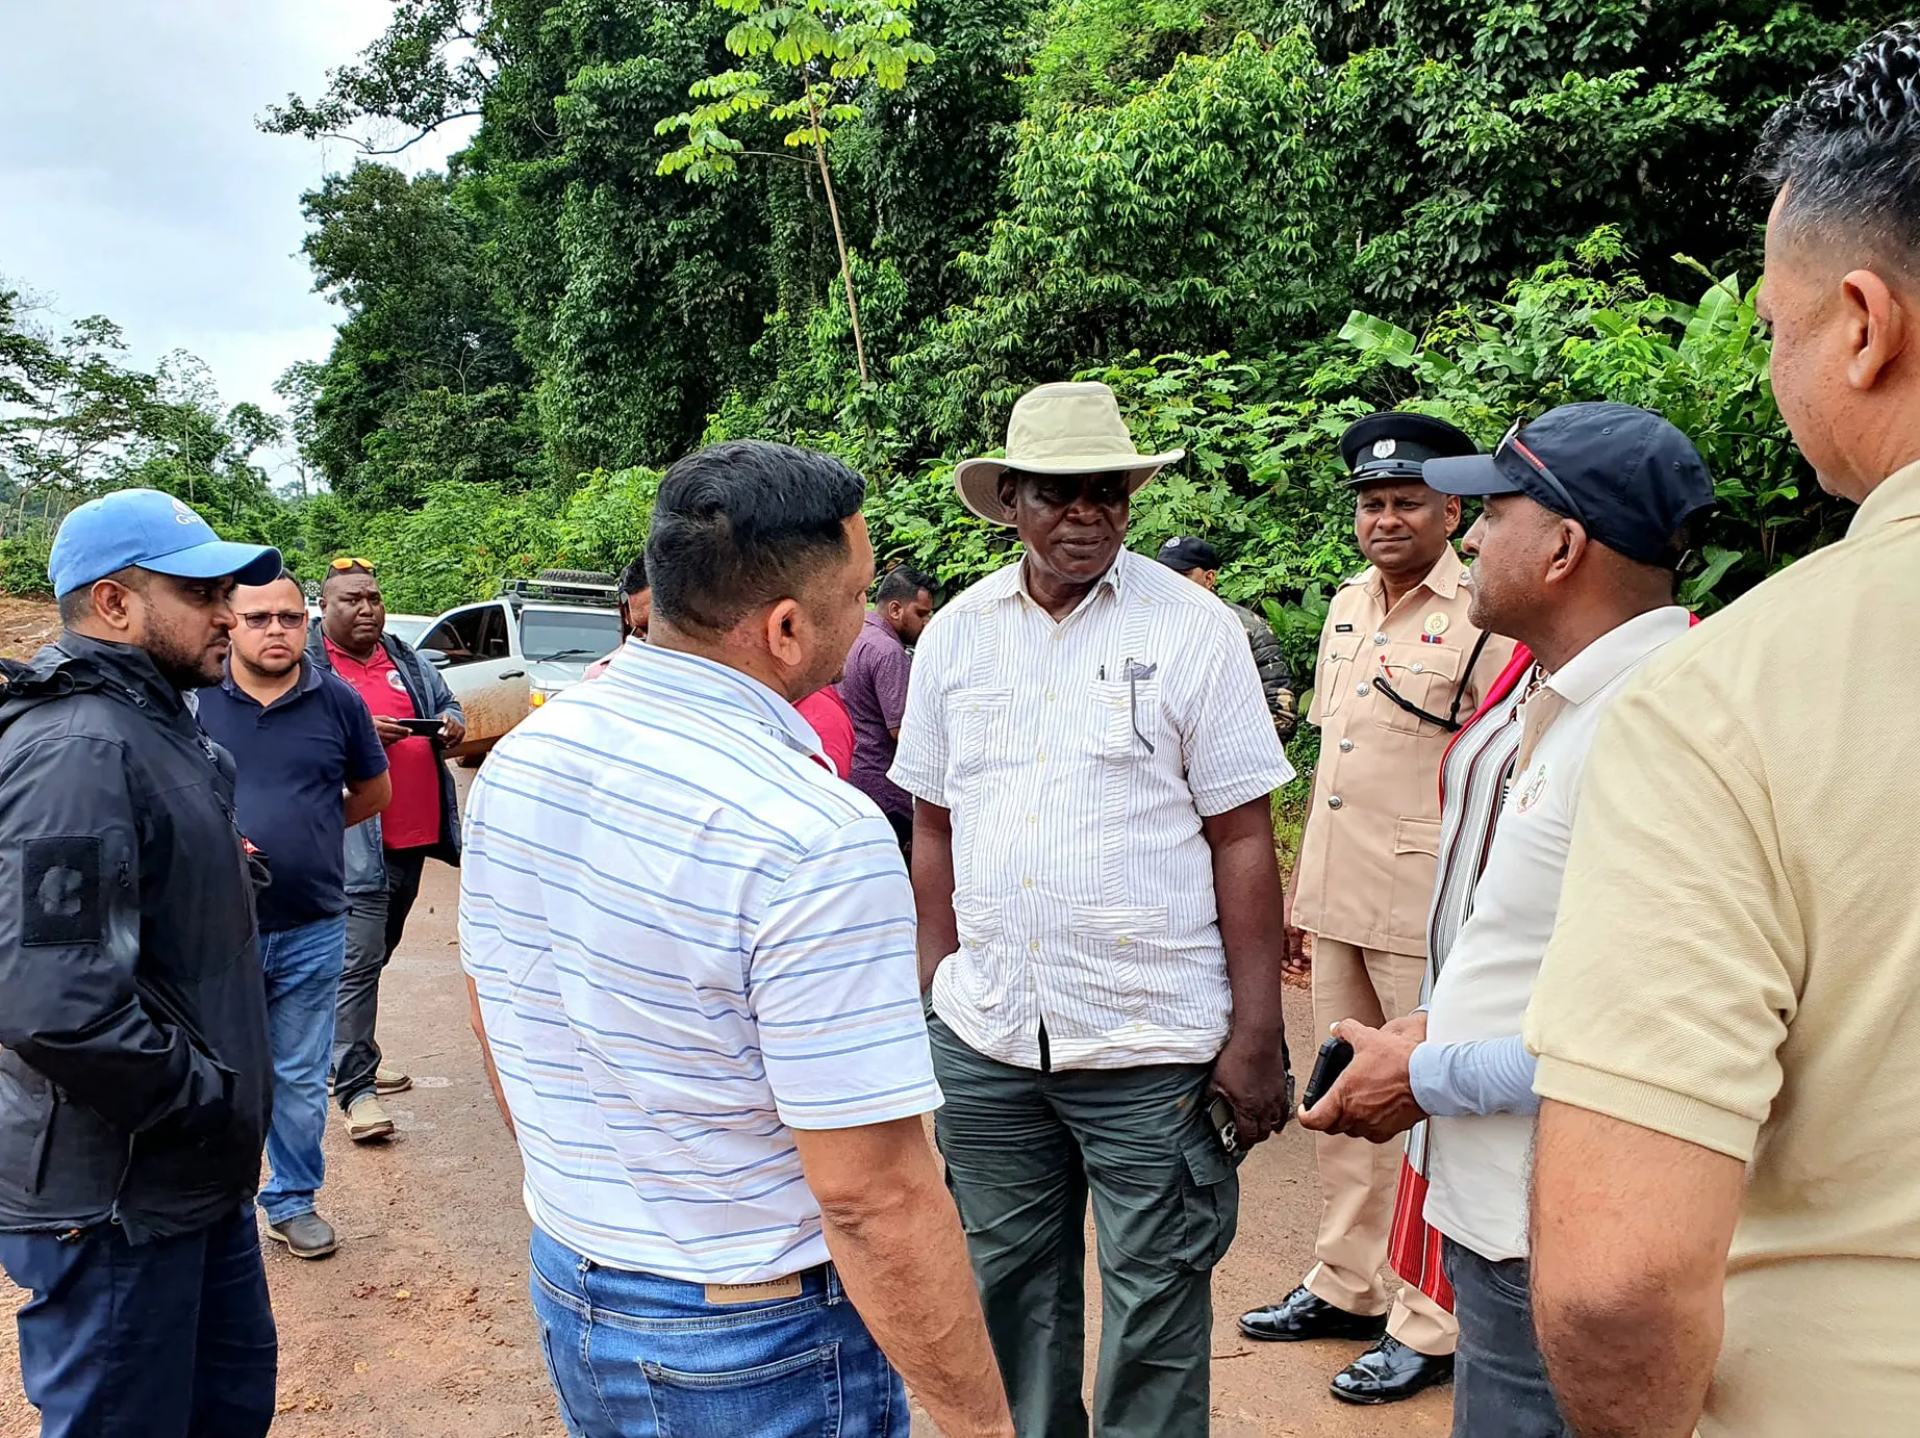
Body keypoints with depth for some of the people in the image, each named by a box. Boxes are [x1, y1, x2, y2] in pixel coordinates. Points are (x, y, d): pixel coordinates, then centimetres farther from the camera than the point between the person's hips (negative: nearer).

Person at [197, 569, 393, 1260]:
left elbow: (375, 790, 14)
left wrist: (305, 832, 6)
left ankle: (293, 1201, 30)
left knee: (301, 1080, 13)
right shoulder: (193, 698, -4)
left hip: (312, 931, 1)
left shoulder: (337, 702, 0)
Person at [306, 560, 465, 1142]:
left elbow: (446, 702, 23)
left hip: (413, 834, 7)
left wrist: (452, 723, 0)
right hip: (354, 841, -7)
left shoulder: (406, 659, 16)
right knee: (359, 959, -10)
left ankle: (351, 1056, 34)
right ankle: (355, 1088, -5)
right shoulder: (307, 664, -4)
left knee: (375, 954, 19)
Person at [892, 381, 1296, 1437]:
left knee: (1155, 1301, 9)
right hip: (983, 1039, 4)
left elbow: (1241, 841, -5)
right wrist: (931, 995, 9)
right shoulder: (954, 634, 5)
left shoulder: (1194, 629, -5)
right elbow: (934, 830, 12)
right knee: (1008, 1282, 18)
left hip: (1155, 1046, -3)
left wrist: (1256, 1036, -8)